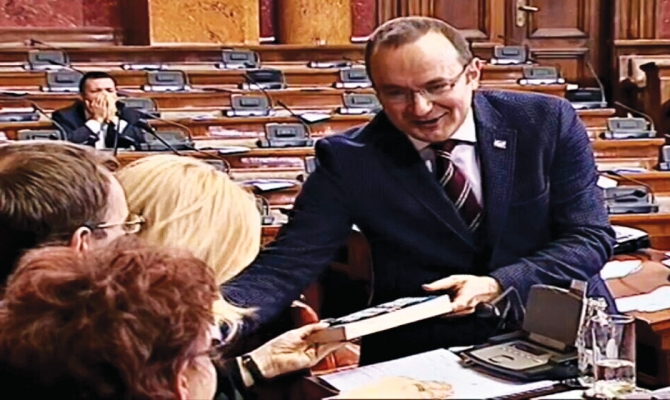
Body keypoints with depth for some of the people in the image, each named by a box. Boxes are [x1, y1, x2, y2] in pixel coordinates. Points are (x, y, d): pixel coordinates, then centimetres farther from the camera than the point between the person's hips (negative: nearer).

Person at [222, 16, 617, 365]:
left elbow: (592, 237, -5)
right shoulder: (350, 160, -9)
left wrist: (499, 285, -22)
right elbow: (287, 264, -12)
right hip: (421, 355, 0)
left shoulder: (549, 122, -6)